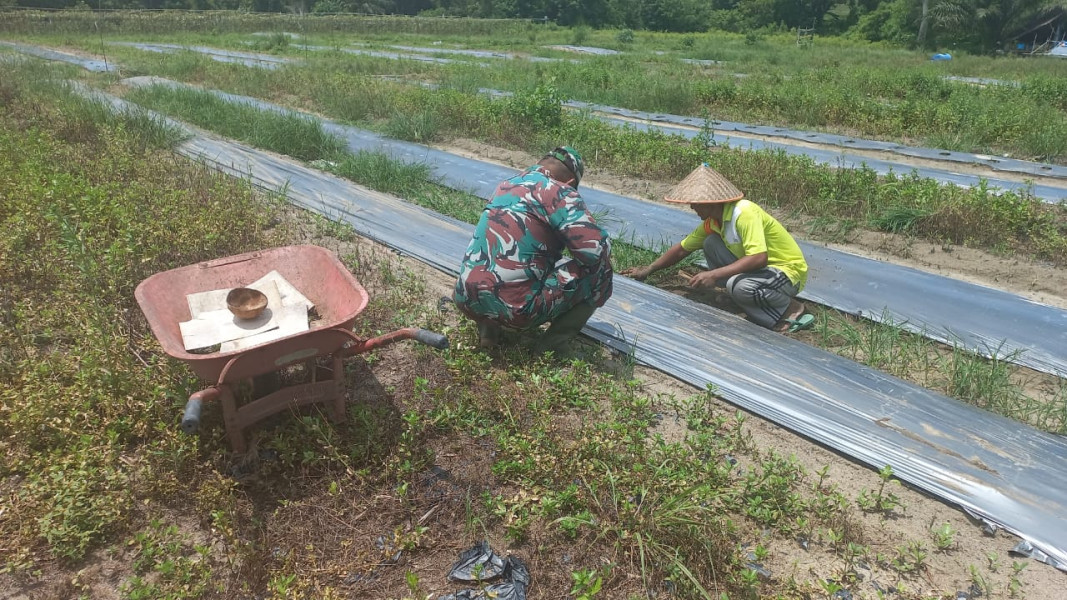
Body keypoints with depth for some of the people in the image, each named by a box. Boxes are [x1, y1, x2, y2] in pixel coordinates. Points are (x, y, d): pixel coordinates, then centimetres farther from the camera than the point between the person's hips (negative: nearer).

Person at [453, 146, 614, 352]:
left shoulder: (506, 186, 18)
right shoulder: (558, 192, -5)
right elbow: (596, 249, -16)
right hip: (516, 310, -7)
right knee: (599, 267, 6)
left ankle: (487, 325, 17)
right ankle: (554, 343, 7)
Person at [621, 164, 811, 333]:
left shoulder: (745, 214, -27)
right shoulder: (712, 222, -1)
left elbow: (759, 258, -37)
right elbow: (682, 249, 9)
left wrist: (715, 274, -36)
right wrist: (648, 270, 8)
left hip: (789, 271, -8)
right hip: (763, 269, 8)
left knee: (739, 285, -36)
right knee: (711, 243, -4)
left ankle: (792, 309, -8)